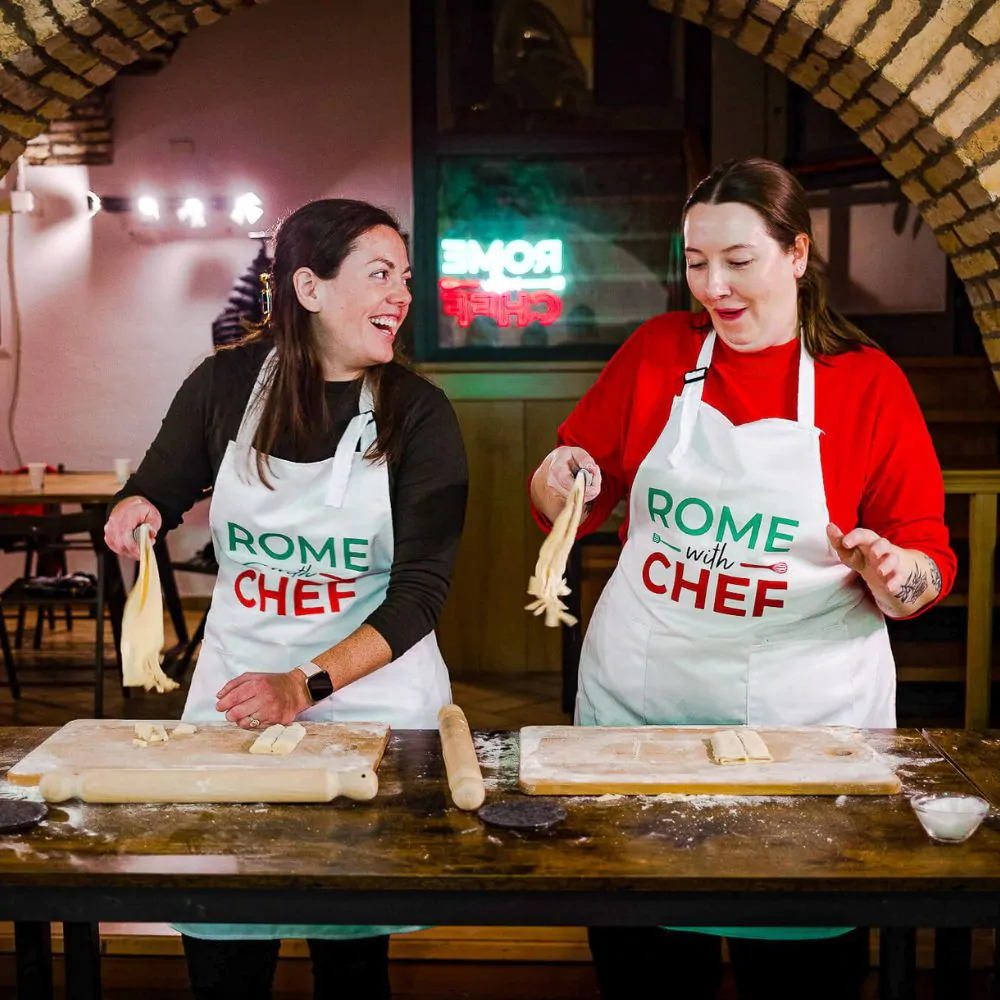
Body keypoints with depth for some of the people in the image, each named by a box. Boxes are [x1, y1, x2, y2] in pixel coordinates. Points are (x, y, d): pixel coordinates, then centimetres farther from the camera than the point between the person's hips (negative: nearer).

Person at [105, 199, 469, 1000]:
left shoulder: (418, 413, -8)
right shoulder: (226, 384, -2)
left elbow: (421, 590, -12)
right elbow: (161, 488, 13)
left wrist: (307, 686, -23)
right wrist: (137, 510, -11)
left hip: (374, 691, -1)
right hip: (235, 679, 2)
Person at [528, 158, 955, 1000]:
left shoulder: (869, 383, -3)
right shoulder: (656, 351, 3)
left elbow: (927, 572, -1)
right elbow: (570, 509, 8)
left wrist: (891, 571, -22)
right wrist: (557, 478, -13)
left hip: (805, 713, -1)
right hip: (640, 700, 2)